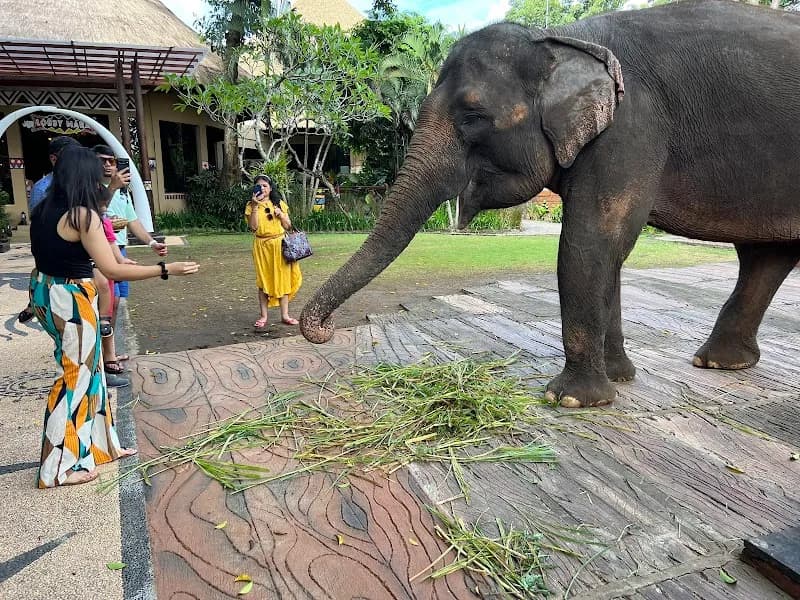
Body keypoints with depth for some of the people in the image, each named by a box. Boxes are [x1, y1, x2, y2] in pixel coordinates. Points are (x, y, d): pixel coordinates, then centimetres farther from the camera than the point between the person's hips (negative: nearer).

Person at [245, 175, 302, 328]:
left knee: (283, 278, 2)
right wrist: (255, 206, -15)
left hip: (279, 244, 1)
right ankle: (263, 316, 11)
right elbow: (253, 227, -11)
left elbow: (288, 226, 5)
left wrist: (281, 215, -12)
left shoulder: (279, 204, 6)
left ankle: (284, 315, 10)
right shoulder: (251, 206, 2)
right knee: (263, 280, 2)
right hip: (262, 246, -1)